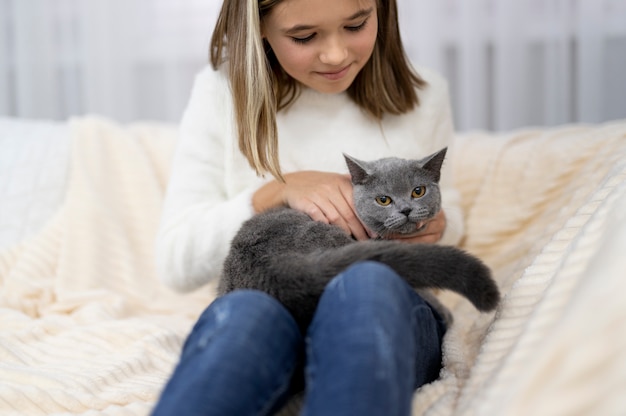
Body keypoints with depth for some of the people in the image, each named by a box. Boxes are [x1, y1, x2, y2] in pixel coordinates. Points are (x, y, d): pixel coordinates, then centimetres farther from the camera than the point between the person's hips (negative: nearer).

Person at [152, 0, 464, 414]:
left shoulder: (425, 94, 9)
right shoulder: (222, 92, 2)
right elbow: (177, 261, 0)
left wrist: (433, 227, 0)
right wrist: (278, 190, -14)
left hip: (389, 313, 2)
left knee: (368, 284, -37)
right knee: (245, 312, -40)